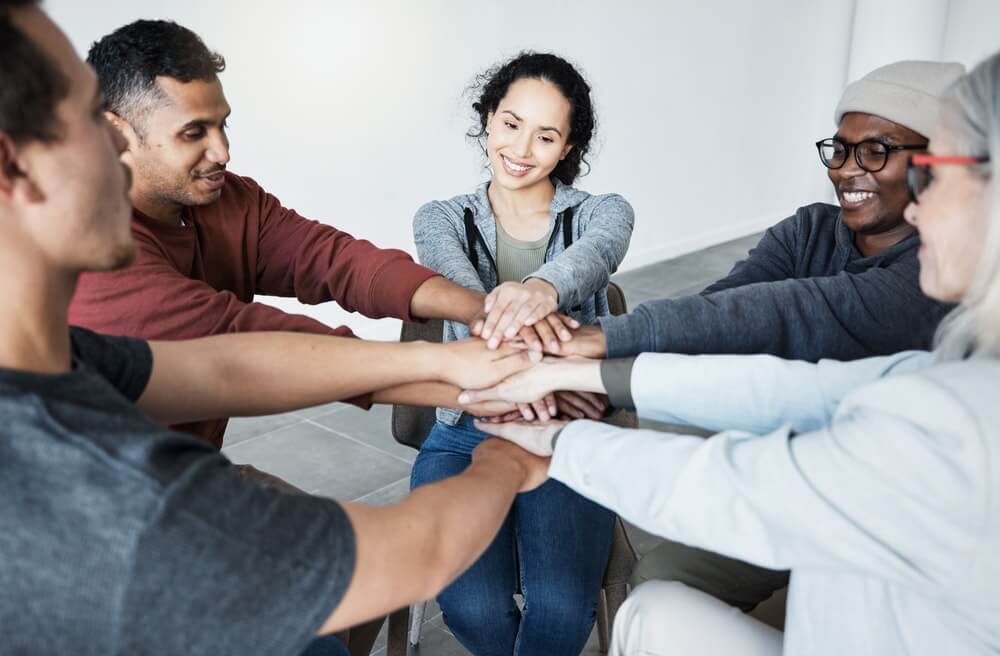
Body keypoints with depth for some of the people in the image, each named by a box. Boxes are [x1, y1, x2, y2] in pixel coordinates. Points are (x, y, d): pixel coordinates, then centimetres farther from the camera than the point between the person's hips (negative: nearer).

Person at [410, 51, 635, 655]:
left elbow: (593, 255, -23)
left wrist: (543, 287, -49)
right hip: (467, 435, 1)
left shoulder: (603, 212, 3)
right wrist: (509, 323, -45)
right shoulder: (442, 220, 5)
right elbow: (457, 284, -19)